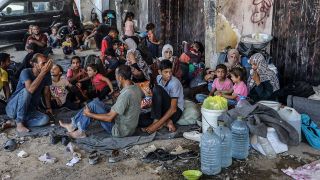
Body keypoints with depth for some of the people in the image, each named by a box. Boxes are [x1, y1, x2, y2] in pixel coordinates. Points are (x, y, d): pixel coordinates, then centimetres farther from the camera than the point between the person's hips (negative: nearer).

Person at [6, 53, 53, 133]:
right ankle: (19, 123, -24)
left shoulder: (47, 74, -3)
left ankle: (16, 122, -10)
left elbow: (46, 91, 11)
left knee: (45, 119, -24)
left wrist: (48, 107, 14)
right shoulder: (26, 72, -19)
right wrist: (43, 72, -37)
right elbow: (30, 89, -38)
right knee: (26, 91, -34)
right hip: (13, 108, -5)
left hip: (29, 109, 5)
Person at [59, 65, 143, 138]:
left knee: (93, 105, -11)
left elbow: (109, 118, -25)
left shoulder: (126, 94, -29)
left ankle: (81, 132, 6)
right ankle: (73, 125, 14)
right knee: (96, 101, 8)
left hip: (120, 131, -9)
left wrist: (89, 115, -14)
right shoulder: (136, 88, -1)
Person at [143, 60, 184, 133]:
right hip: (163, 108, 7)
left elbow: (173, 109, -27)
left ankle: (156, 122, -26)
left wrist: (157, 124, -33)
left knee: (157, 89, -28)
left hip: (176, 111, -6)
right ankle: (166, 122, -15)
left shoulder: (174, 83, -22)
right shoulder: (159, 78, -1)